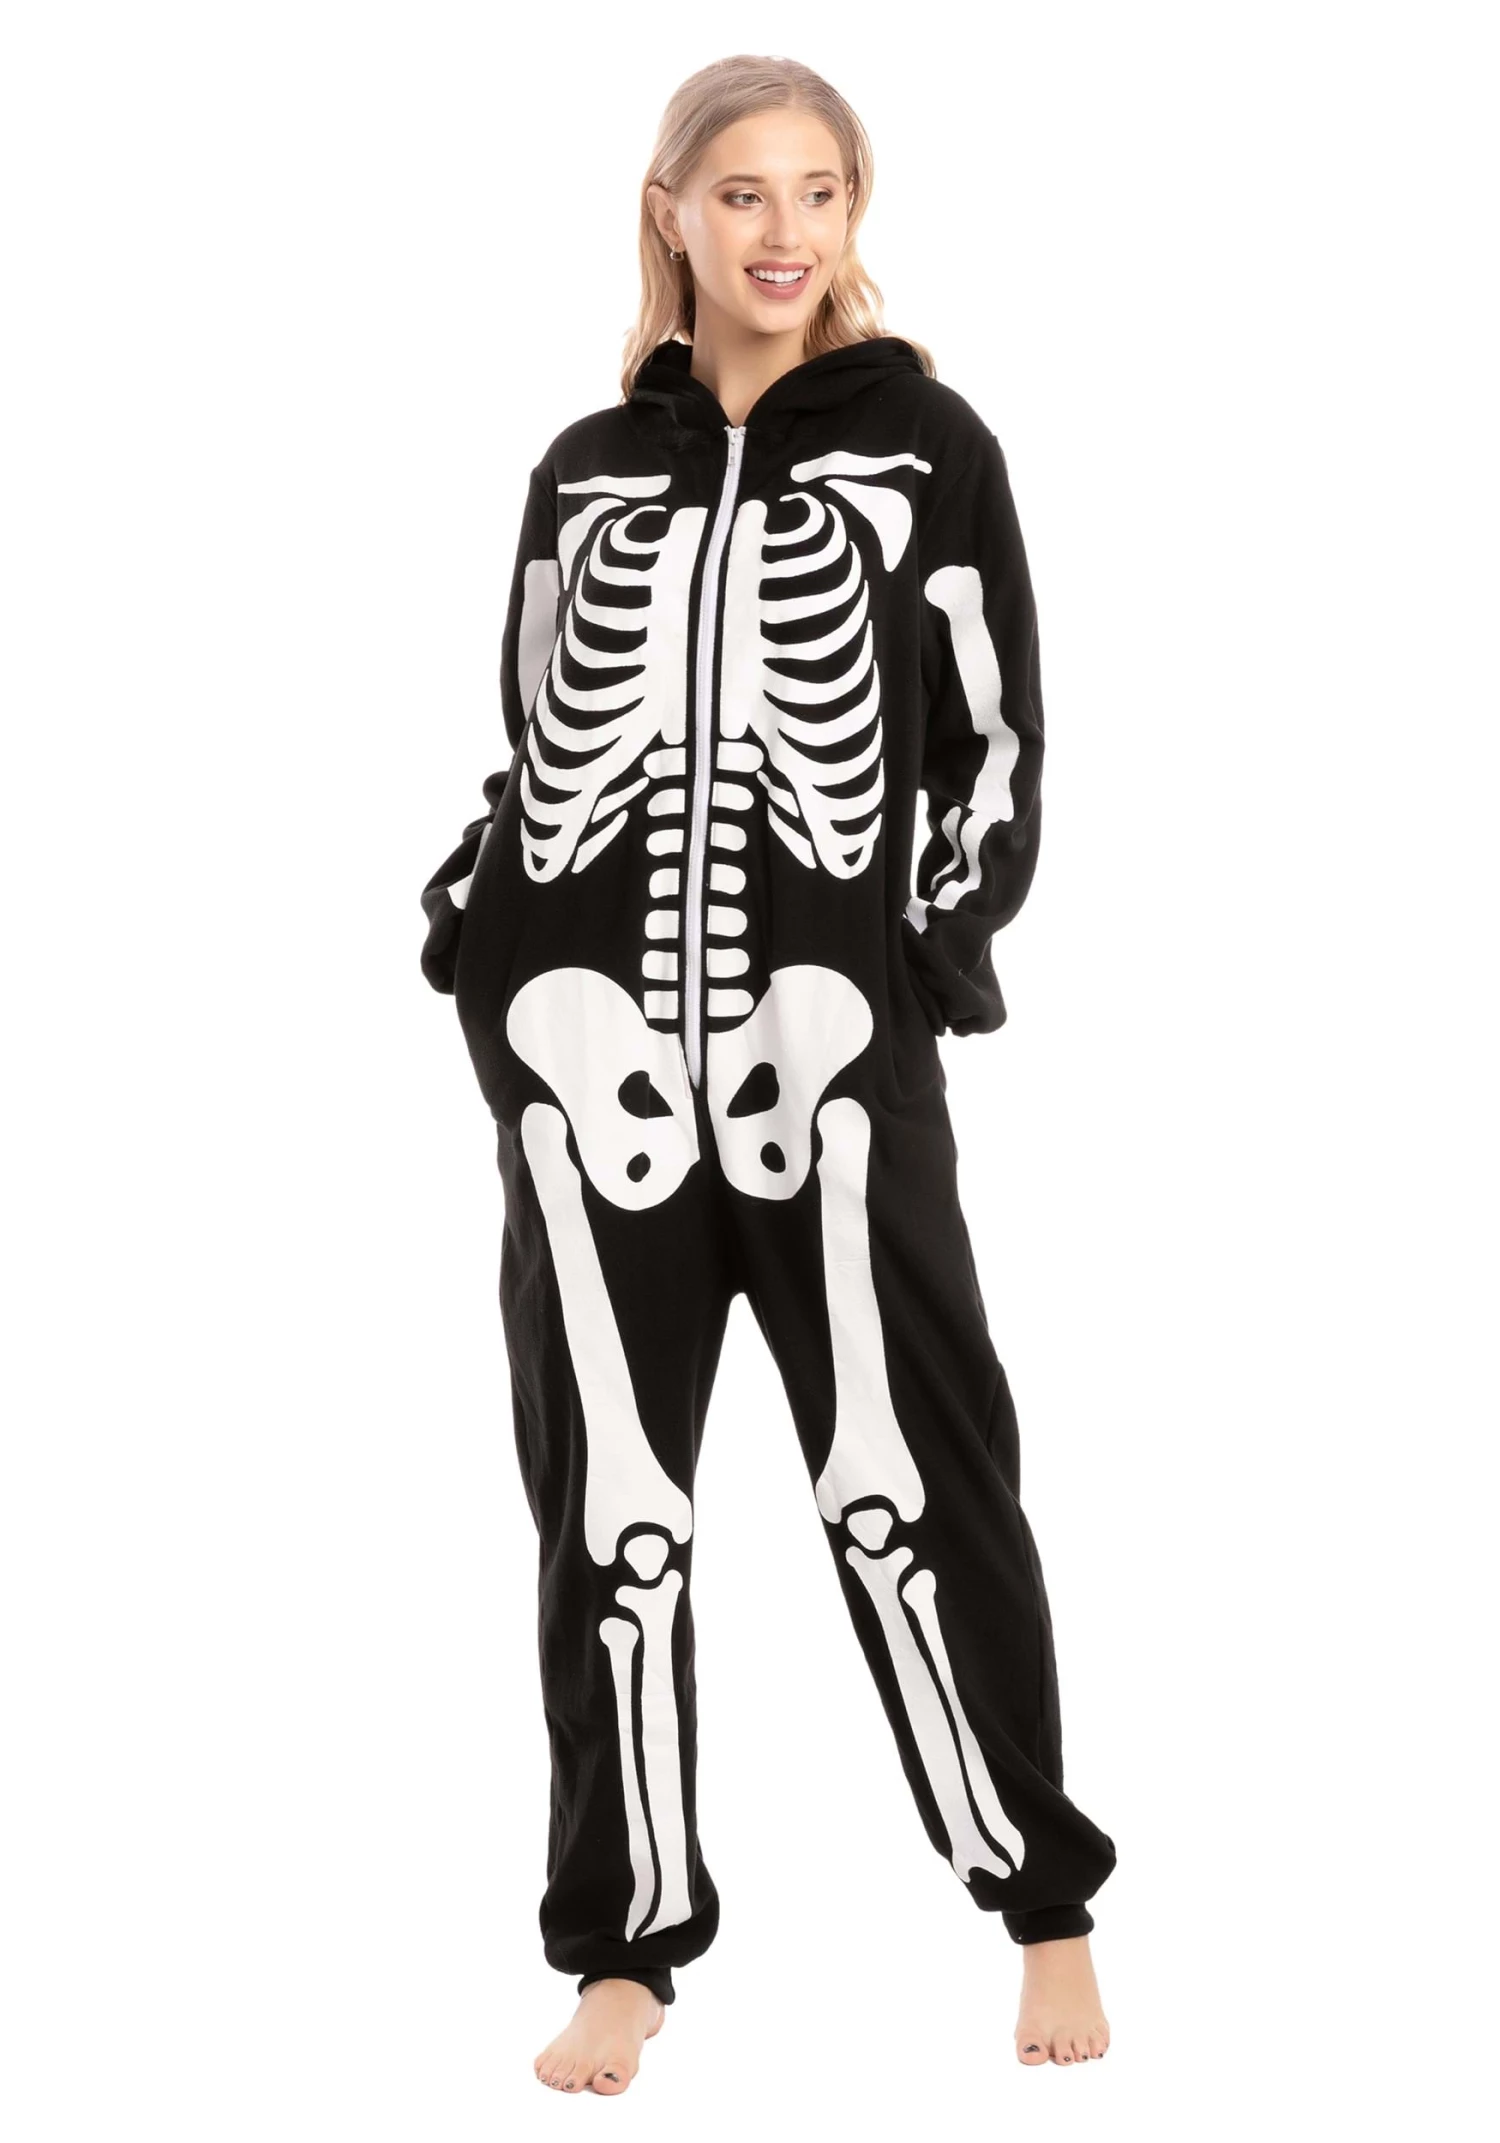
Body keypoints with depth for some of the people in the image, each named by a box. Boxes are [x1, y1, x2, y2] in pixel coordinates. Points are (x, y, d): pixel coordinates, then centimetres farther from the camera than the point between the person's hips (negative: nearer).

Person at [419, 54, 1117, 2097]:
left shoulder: (927, 444, 6)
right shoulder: (588, 468, 13)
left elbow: (1000, 745, 5)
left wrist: (928, 962, -4)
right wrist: (472, 931, 5)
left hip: (834, 1038, -3)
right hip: (585, 1041, 3)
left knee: (911, 1481, -1)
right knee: (609, 1504, 6)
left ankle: (1047, 1907, 16)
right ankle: (626, 1949, 17)